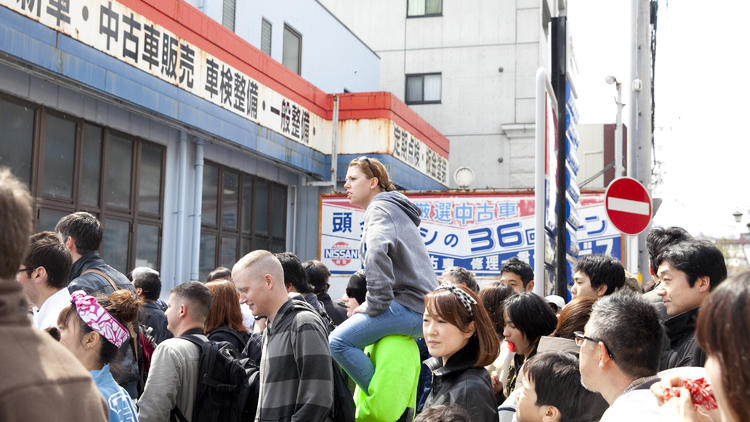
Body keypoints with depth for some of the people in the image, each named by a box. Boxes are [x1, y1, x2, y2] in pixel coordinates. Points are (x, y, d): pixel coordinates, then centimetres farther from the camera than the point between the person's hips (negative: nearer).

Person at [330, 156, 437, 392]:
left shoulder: (379, 208, -3)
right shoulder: (396, 209, 28)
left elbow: (376, 251, -24)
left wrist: (375, 304, -19)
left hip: (408, 307, -11)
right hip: (423, 310, 11)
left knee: (339, 341, -20)